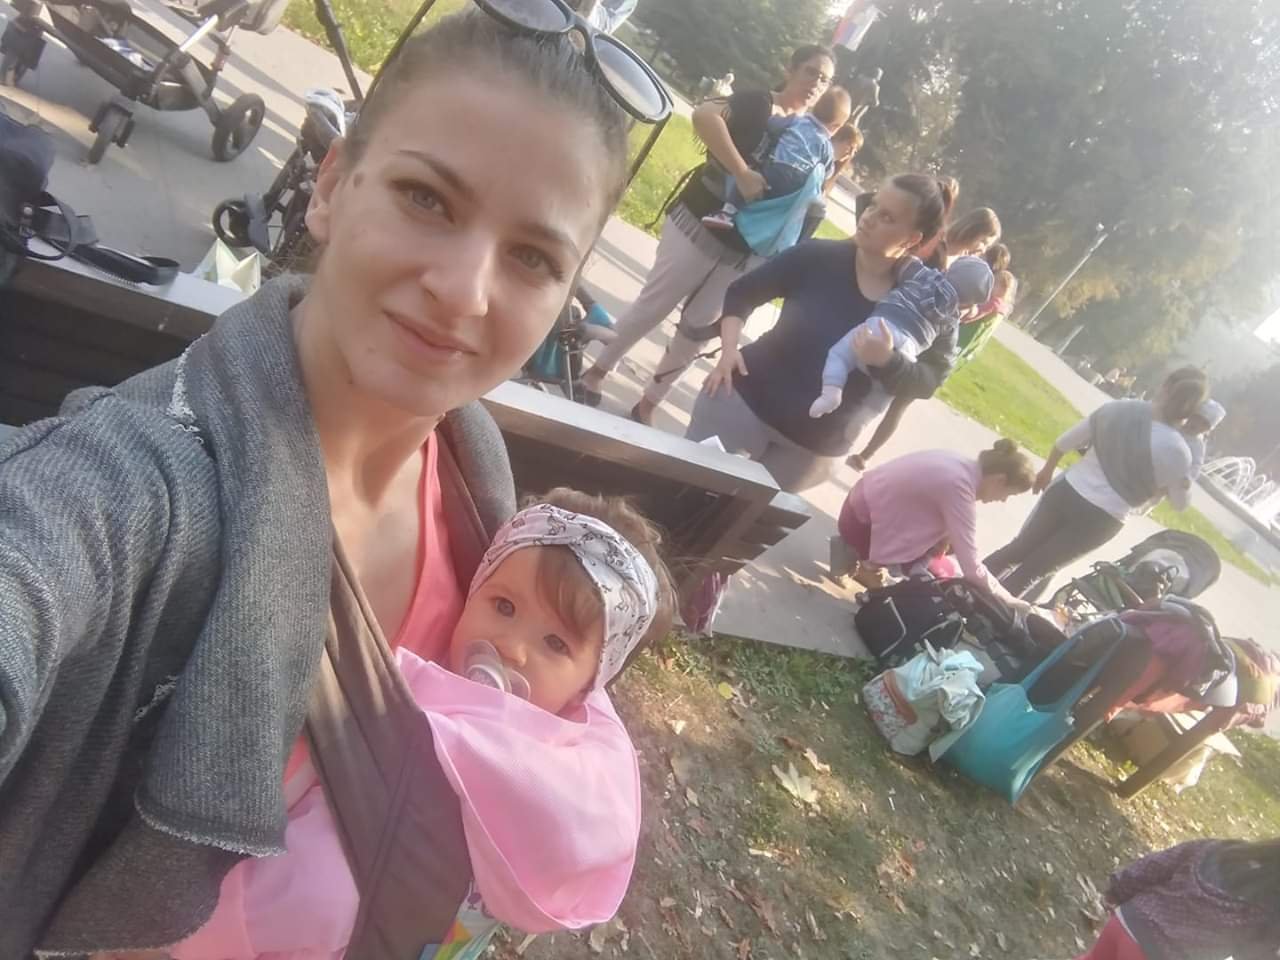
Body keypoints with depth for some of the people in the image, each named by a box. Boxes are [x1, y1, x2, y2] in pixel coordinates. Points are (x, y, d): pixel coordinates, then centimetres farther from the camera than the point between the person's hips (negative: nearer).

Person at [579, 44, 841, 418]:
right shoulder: (756, 103, -8)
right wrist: (742, 172, -31)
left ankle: (648, 404, 21)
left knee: (698, 327, 8)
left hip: (743, 251, 5)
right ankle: (597, 371, 23)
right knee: (652, 307, 3)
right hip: (699, 224, -5)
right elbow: (703, 115, -28)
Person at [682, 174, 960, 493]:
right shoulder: (818, 256, -10)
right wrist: (730, 348, -15)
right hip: (748, 398, -1)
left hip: (816, 445, 1)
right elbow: (742, 293, 0)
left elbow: (925, 381, -8)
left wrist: (887, 360, -27)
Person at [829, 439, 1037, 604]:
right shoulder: (959, 487, -27)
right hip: (862, 522, -9)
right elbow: (971, 568, -26)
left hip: (867, 499, 9)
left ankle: (863, 556, 13)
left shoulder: (964, 465, -1)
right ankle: (867, 565, 6)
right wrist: (1007, 600, -15)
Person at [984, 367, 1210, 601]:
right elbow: (1181, 502, 0)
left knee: (1018, 549, 21)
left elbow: (1065, 443, 3)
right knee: (1035, 570, 14)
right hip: (1102, 519, -2)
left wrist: (1048, 470, 19)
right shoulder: (1177, 451, -15)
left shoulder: (1118, 408, -6)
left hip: (1067, 491, 2)